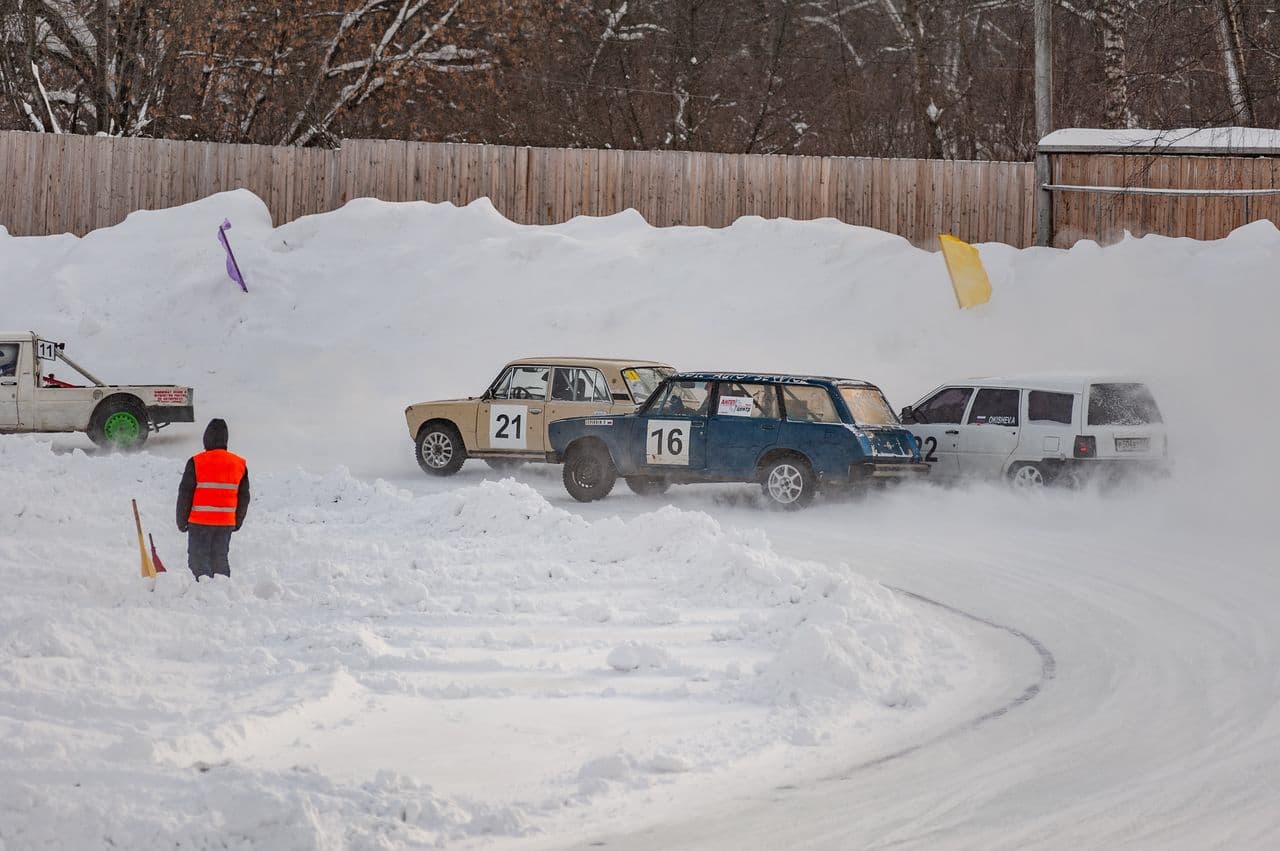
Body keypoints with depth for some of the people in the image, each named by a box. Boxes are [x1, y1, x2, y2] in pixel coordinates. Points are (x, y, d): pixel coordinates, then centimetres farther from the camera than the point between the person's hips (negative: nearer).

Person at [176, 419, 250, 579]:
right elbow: (244, 497, 11)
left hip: (200, 522, -4)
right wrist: (238, 522, 23)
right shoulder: (239, 464, 3)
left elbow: (185, 494, -6)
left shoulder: (196, 463, -10)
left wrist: (181, 520, 5)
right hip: (226, 523, 4)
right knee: (220, 559, 15)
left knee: (198, 560, 4)